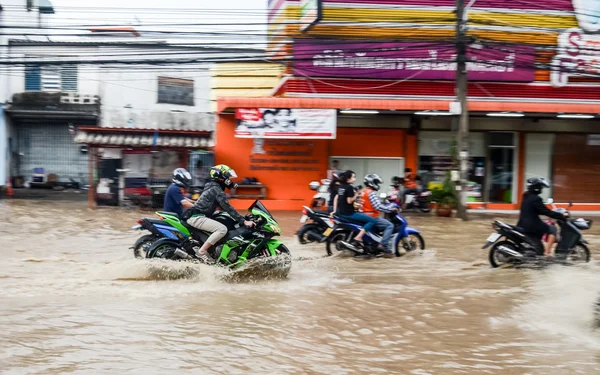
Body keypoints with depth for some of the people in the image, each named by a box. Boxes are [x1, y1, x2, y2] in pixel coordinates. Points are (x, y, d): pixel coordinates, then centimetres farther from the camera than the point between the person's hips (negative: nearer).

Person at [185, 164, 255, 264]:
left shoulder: (212, 187, 20)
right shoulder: (217, 189, -12)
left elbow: (223, 206, 27)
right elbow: (227, 207, -18)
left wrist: (241, 217, 25)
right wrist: (244, 221, -18)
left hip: (195, 216, 11)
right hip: (197, 217, -11)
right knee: (222, 229, -24)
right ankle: (202, 251, -21)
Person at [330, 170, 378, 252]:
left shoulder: (341, 186, 12)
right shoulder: (350, 187, -14)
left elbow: (336, 198, 15)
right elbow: (349, 201, -20)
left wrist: (335, 211, 19)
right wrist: (356, 195, -7)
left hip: (340, 213, 10)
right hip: (349, 214, -10)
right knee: (372, 220, -13)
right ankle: (356, 240, -20)